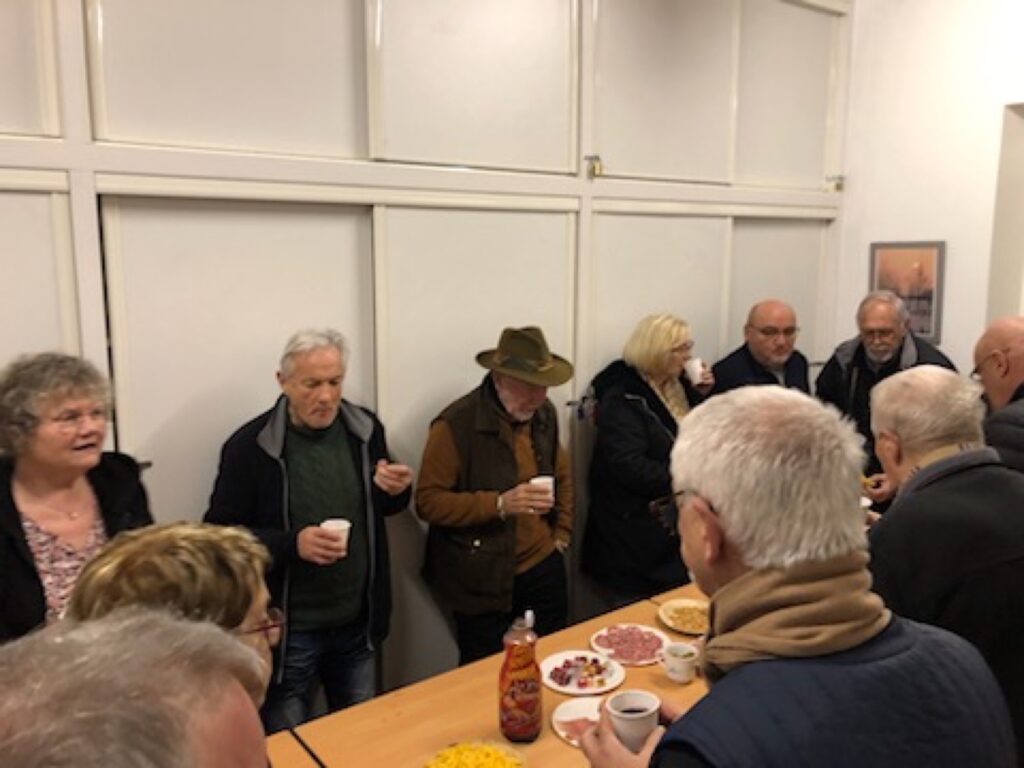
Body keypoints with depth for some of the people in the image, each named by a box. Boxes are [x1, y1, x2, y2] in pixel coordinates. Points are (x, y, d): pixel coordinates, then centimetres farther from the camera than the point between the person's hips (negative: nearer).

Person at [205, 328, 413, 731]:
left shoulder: (366, 428, -3)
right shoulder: (249, 446, -16)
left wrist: (395, 492, -13)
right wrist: (292, 544, -26)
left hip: (358, 624, 4)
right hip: (289, 630, -4)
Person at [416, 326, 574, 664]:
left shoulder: (544, 413, 3)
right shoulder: (455, 424, -18)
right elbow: (428, 502, -17)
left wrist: (561, 532, 9)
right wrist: (499, 503, -26)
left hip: (544, 570, 5)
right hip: (483, 582, -5)